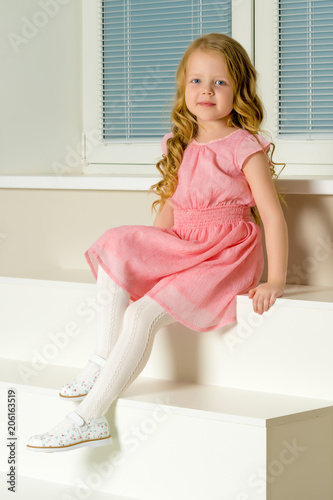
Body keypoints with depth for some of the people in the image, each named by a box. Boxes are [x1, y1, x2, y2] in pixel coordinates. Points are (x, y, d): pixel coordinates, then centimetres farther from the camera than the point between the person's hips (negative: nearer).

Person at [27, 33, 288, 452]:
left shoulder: (245, 147, -9)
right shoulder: (180, 146, 12)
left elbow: (273, 215, -12)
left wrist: (275, 280, -19)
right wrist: (146, 255, 10)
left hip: (225, 258, -7)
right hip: (181, 248, 7)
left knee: (143, 314, -24)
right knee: (117, 247, -16)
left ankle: (89, 417, -23)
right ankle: (104, 361, -13)